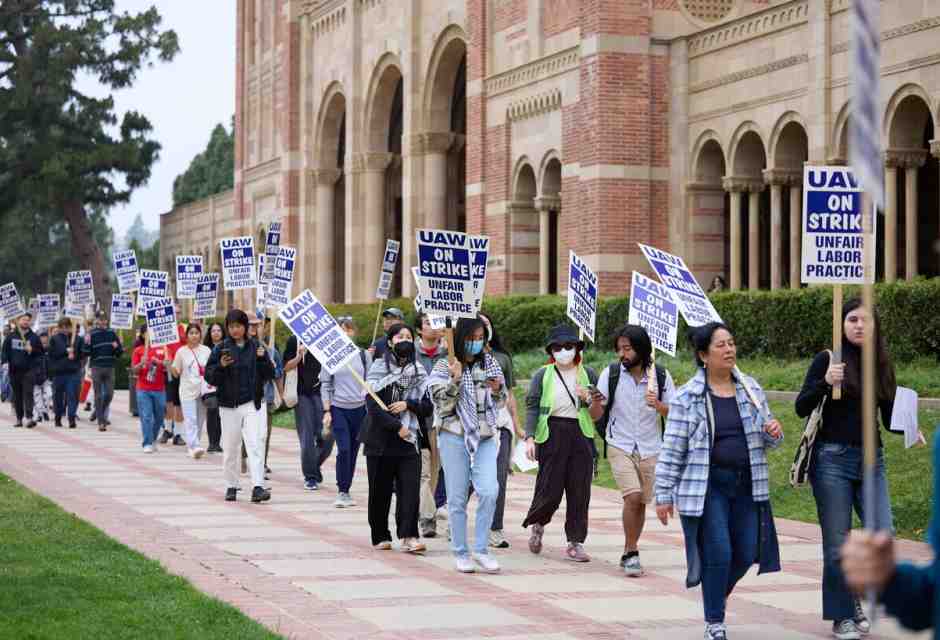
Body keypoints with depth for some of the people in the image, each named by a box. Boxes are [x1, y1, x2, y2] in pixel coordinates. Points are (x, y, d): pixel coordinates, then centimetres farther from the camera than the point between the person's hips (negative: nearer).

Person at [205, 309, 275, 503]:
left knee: (255, 444, -13)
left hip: (253, 403, 0)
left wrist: (262, 359, -13)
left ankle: (257, 487, -19)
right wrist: (220, 366, -20)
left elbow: (270, 375, 4)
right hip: (228, 405, 1)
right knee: (230, 449, 7)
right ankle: (231, 487, 21)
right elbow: (209, 377, -2)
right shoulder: (221, 349, 2)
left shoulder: (256, 347, 5)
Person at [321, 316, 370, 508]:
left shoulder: (363, 355, 7)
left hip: (359, 408, 3)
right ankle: (341, 492, -8)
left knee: (353, 451, 6)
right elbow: (325, 385, 2)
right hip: (339, 407, -2)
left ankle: (346, 491, 17)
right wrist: (327, 411, -5)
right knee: (343, 449, -14)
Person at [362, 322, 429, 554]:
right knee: (380, 491, 6)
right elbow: (372, 405, -9)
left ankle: (409, 537, -14)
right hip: (381, 440, -2)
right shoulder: (379, 368, 1)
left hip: (409, 441, 2)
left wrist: (408, 404, -8)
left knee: (410, 490, -10)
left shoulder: (418, 371, 11)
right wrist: (397, 427, -12)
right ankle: (381, 537, 18)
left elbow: (428, 406, 10)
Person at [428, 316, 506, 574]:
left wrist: (498, 390, -7)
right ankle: (460, 553, 11)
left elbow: (501, 402, 15)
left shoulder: (489, 362, 8)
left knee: (489, 491, -13)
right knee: (457, 497, 2)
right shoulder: (445, 366, -3)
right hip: (454, 436, -3)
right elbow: (442, 404, -8)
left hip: (485, 437, 3)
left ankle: (481, 550, -3)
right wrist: (455, 380, -21)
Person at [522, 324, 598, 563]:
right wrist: (530, 437, -10)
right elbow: (532, 406, 0)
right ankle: (537, 523, 27)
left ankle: (575, 543, 6)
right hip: (552, 434, -2)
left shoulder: (588, 374, 11)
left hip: (581, 434, 2)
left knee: (579, 491, -1)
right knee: (550, 489, -4)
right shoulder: (543, 375, 5)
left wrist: (588, 399, -8)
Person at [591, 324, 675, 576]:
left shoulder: (661, 375, -3)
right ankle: (632, 553, -9)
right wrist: (596, 402, -25)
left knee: (641, 503, 8)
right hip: (620, 447, -2)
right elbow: (596, 415, -3)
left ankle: (628, 554, 24)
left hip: (650, 449, 2)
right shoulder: (611, 374, -5)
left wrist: (657, 405, -21)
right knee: (633, 496, -19)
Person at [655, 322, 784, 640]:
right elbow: (672, 449, -4)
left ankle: (717, 595, 37)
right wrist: (664, 495, -5)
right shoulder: (687, 397, -6)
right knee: (718, 554, -8)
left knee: (745, 554, 6)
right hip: (706, 487, -5)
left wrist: (774, 432, -6)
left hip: (746, 486, 5)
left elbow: (765, 439, 18)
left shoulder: (751, 389, 8)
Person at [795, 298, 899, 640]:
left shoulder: (882, 365, 9)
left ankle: (856, 597, 20)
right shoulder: (828, 359, -3)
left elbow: (889, 418, 12)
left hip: (871, 460, 4)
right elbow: (801, 408, -6)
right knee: (837, 545, 0)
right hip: (833, 460, -4)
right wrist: (825, 383, -22)